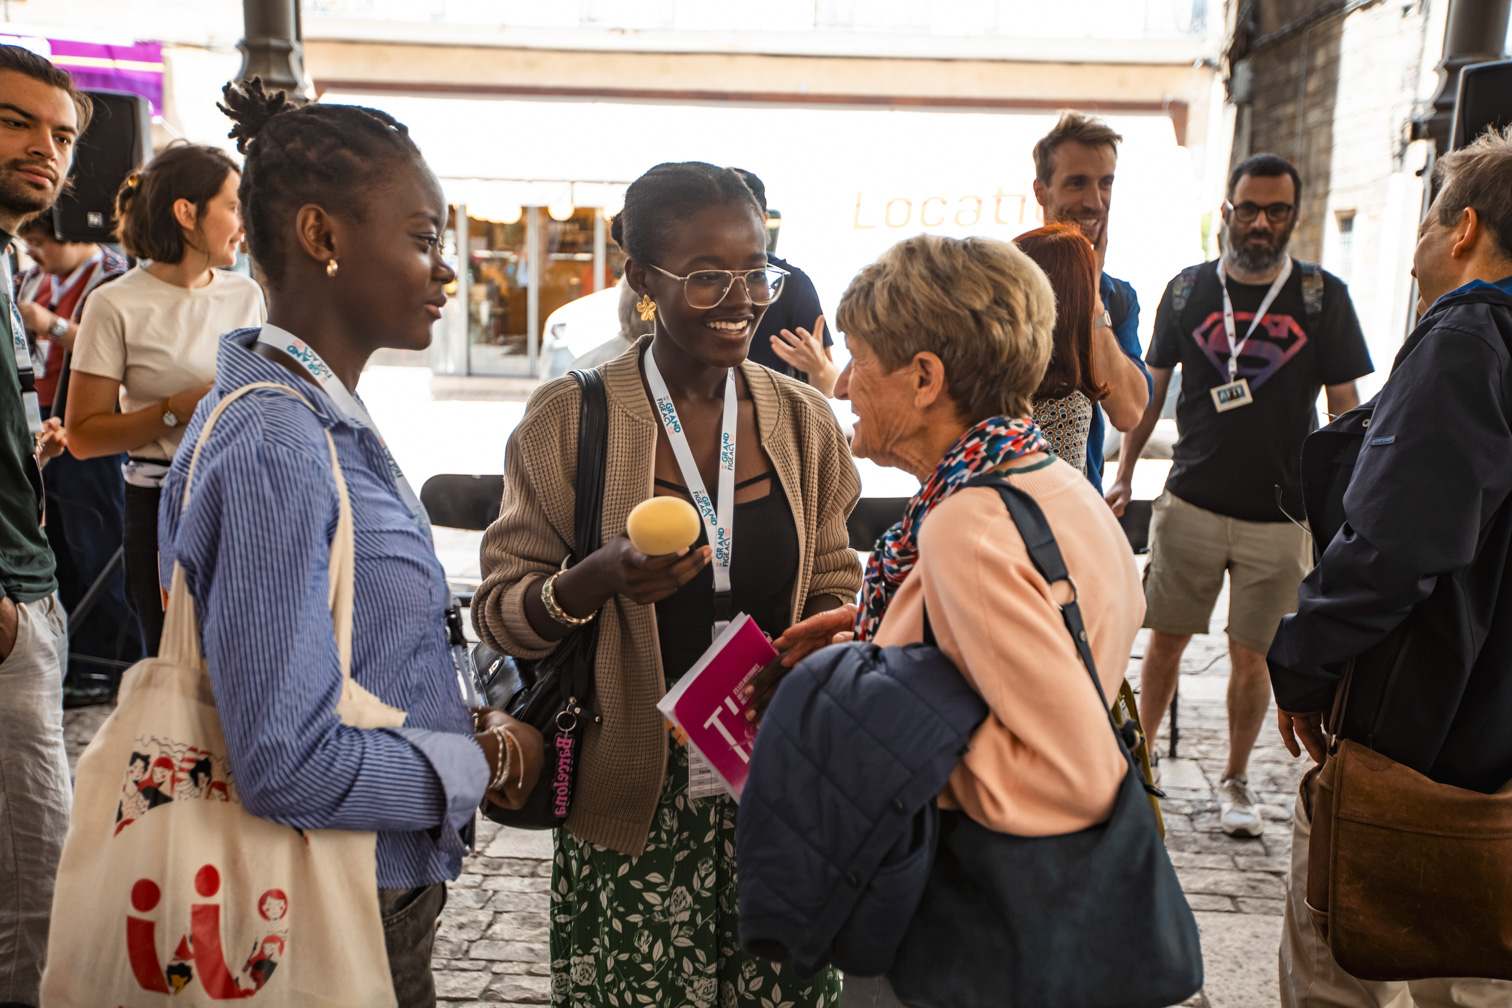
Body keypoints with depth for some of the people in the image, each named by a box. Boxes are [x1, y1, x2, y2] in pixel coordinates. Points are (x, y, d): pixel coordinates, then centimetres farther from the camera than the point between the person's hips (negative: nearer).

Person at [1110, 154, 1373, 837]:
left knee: (1251, 657, 7)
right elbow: (1152, 388, 12)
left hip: (1280, 515, -1)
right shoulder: (1187, 290, 4)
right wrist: (1123, 474, 6)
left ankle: (1236, 780, 27)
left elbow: (1345, 408, 4)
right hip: (1190, 504, 1)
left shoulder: (1323, 295, 1)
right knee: (1166, 639, 7)